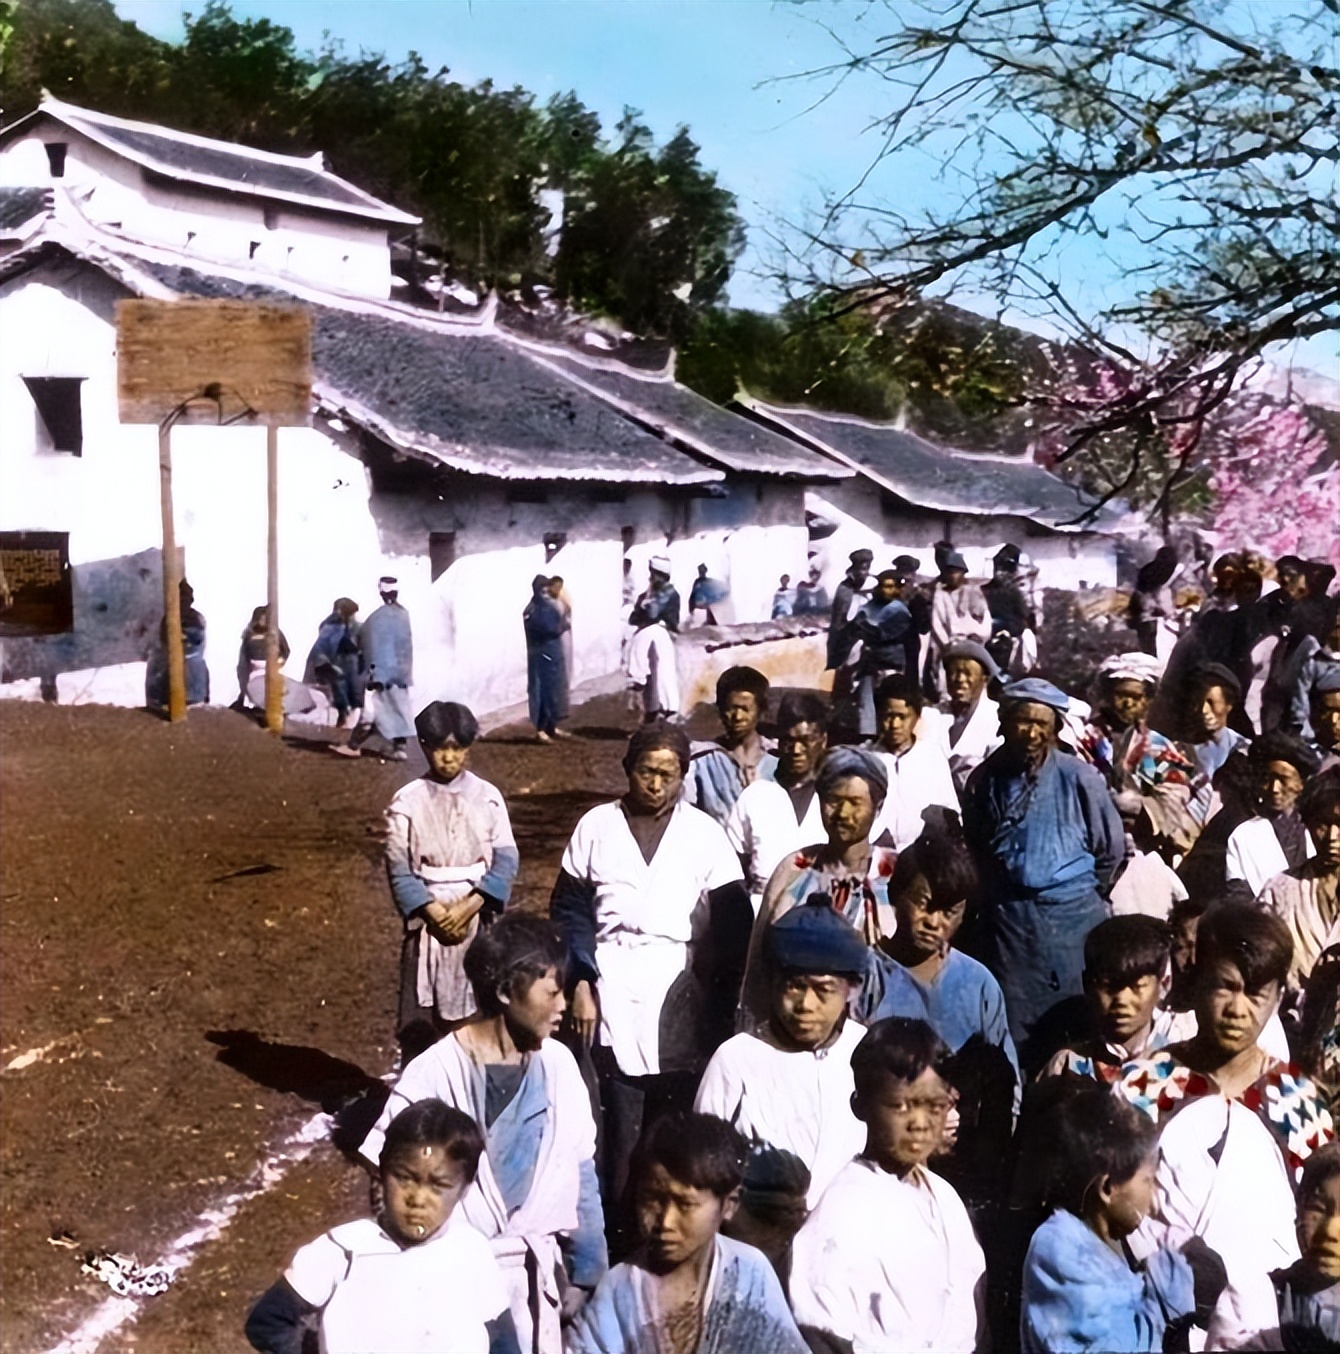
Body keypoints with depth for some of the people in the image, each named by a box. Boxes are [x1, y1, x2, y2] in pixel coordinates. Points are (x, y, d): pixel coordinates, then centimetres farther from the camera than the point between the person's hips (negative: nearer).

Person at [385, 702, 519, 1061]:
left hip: (478, 920, 0)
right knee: (419, 1020, 2)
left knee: (478, 1015, 0)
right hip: (428, 920, 0)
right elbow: (399, 869, -3)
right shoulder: (407, 801, -1)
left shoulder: (487, 797, 0)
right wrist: (434, 913, -14)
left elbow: (506, 860, -3)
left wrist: (468, 906, -14)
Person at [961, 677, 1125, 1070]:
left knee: (1071, 1024, 3)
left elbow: (1111, 848, 1)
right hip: (1006, 920, 3)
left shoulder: (1078, 778, -8)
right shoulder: (985, 780, 3)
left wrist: (1078, 893, 9)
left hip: (1070, 918, -3)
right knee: (1012, 1025, 9)